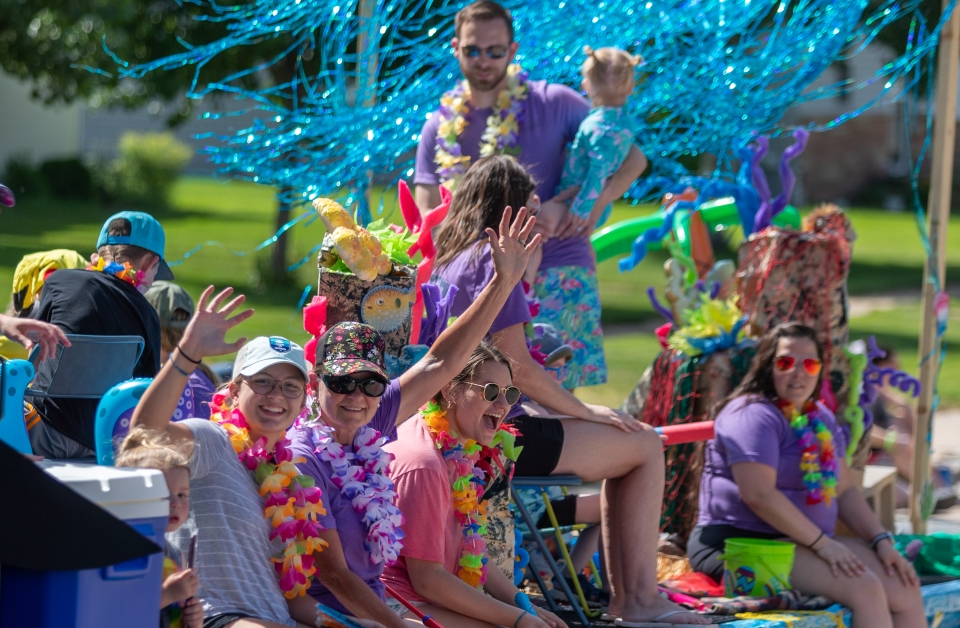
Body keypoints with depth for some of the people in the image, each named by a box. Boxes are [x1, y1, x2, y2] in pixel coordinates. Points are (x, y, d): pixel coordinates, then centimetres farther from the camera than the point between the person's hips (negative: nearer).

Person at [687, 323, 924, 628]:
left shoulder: (820, 418, 18)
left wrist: (882, 541, 3)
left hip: (806, 542, 9)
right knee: (864, 588, -26)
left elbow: (844, 490, 18)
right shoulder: (755, 415, -11)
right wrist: (823, 544, -20)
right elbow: (758, 494, -22)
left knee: (906, 589, -7)